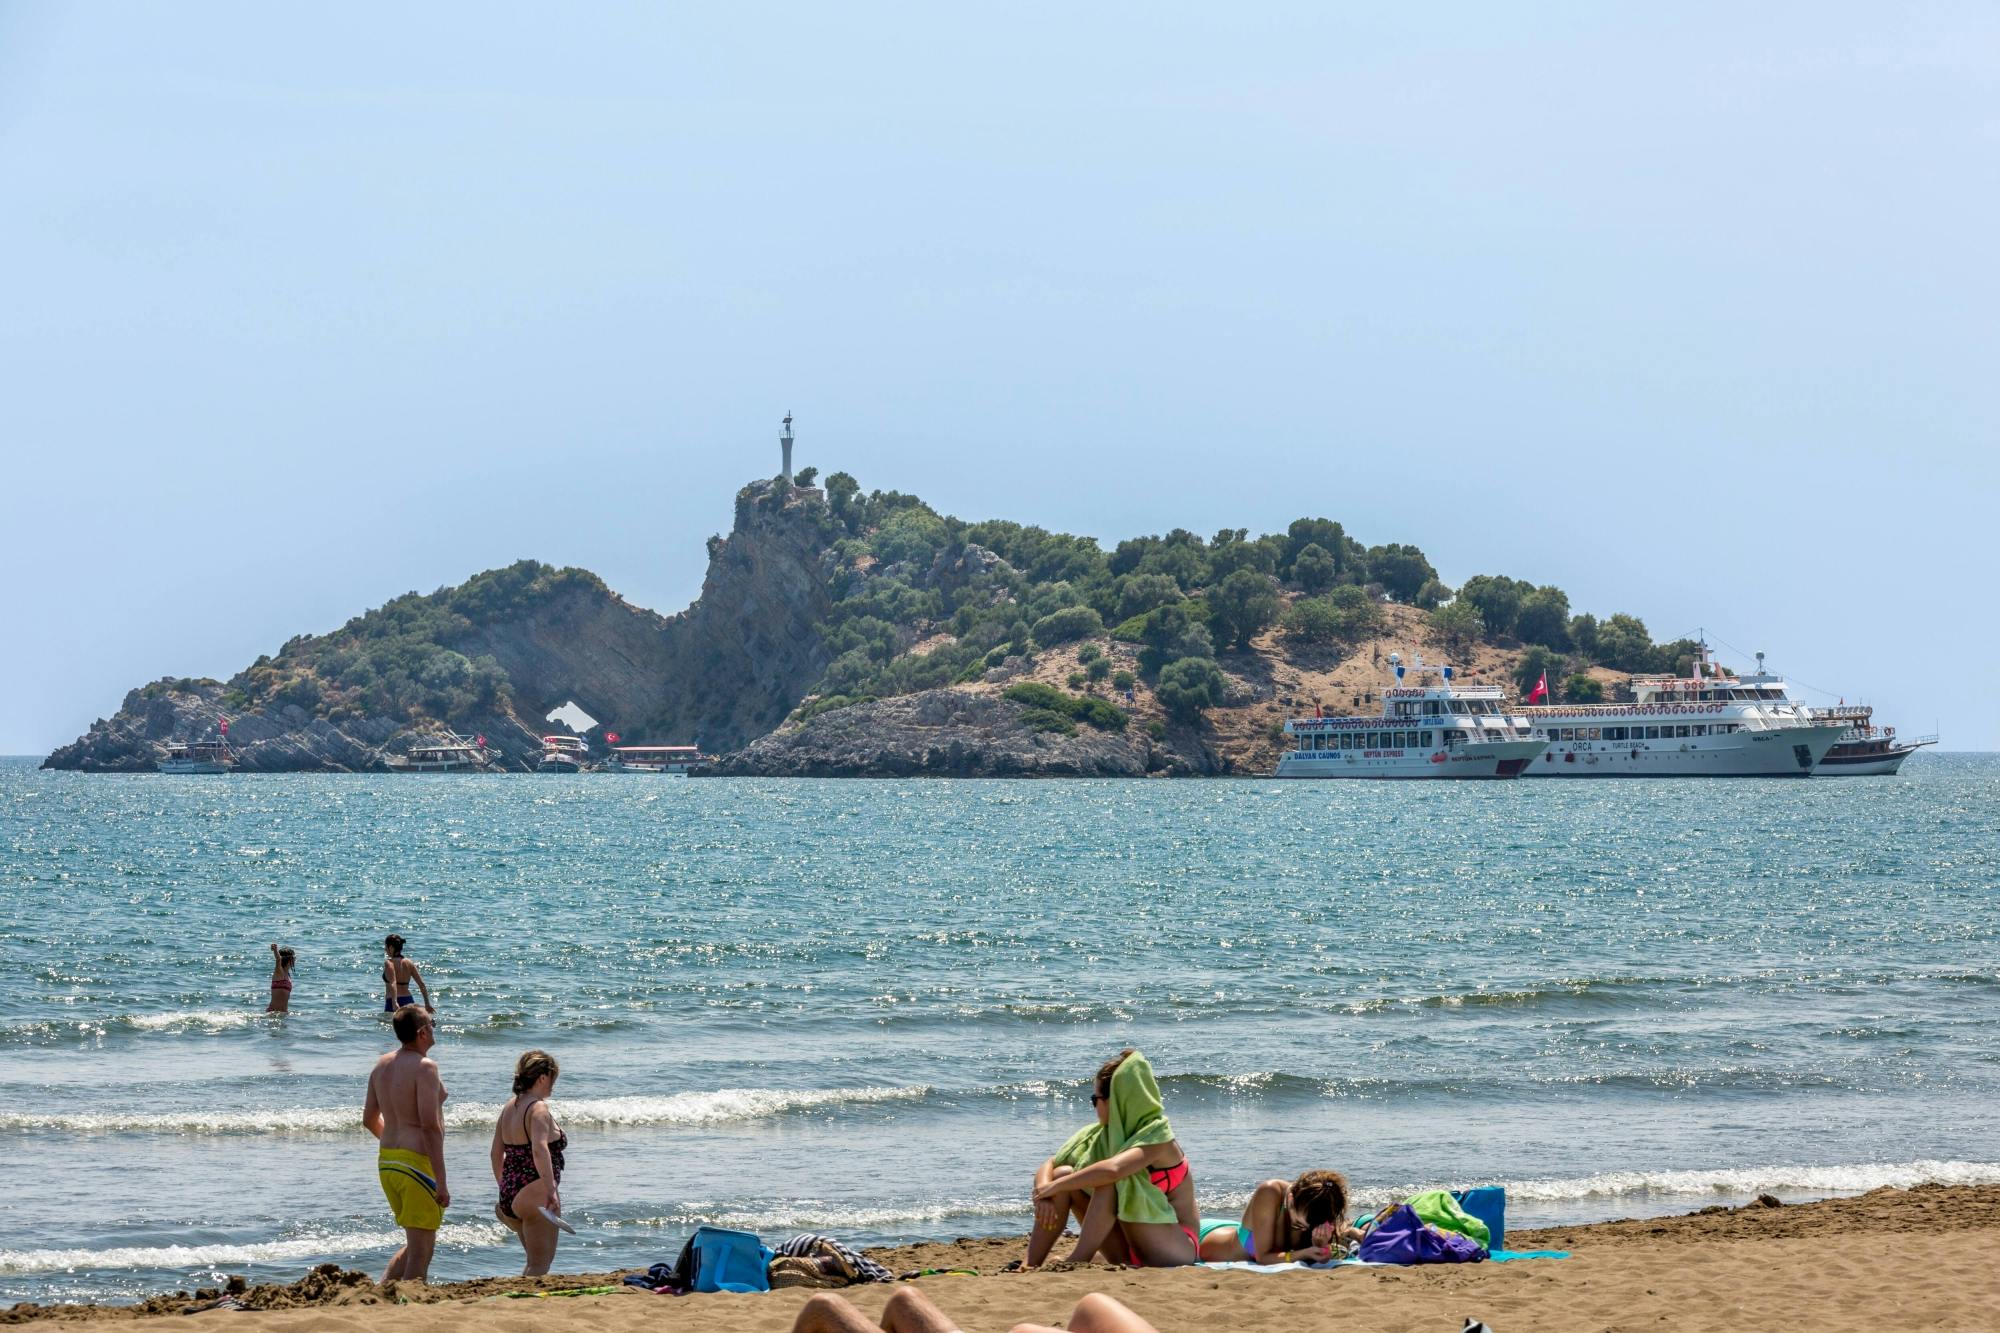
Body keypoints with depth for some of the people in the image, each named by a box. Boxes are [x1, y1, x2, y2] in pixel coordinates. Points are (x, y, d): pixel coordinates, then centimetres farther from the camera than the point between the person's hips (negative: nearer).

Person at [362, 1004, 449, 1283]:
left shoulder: (383, 1065, 10)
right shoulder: (424, 1066, -15)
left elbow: (369, 1119, 19)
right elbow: (430, 1126, -20)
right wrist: (441, 1183, -19)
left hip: (386, 1162, 8)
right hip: (418, 1163, -8)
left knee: (415, 1244, 20)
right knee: (421, 1251, -1)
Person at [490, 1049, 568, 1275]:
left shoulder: (510, 1106, 12)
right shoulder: (538, 1108, -13)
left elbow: (497, 1153, 18)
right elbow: (540, 1150, -29)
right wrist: (551, 1191, -36)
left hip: (510, 1194, 9)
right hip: (536, 1194, -9)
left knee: (535, 1260, 21)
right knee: (540, 1264, -3)